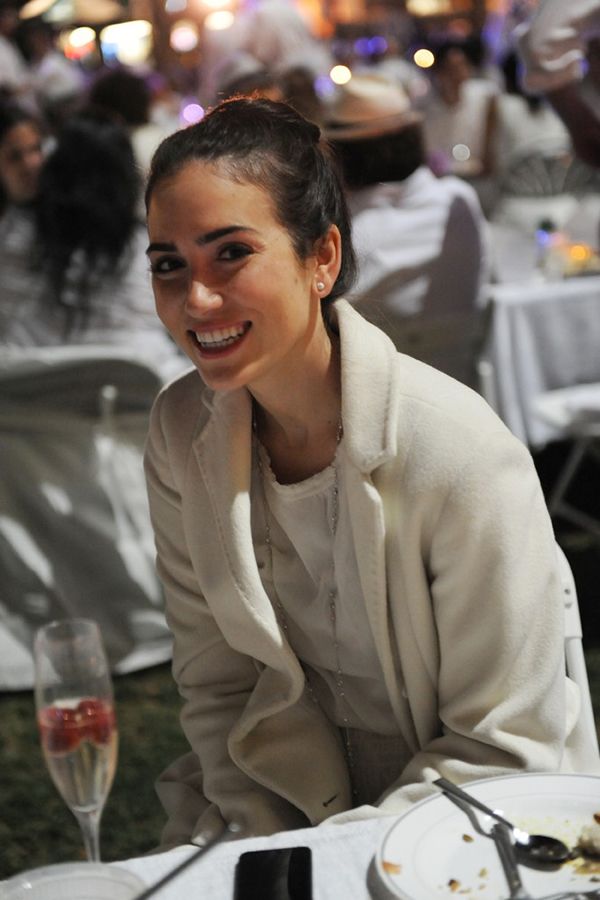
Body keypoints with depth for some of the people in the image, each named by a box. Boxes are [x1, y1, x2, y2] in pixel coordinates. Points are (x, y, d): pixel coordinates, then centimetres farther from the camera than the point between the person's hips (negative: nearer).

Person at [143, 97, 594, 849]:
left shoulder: (462, 455, -23)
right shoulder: (179, 431, -8)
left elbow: (502, 745, -15)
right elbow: (214, 680, 0)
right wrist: (258, 841, -11)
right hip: (280, 802, 3)